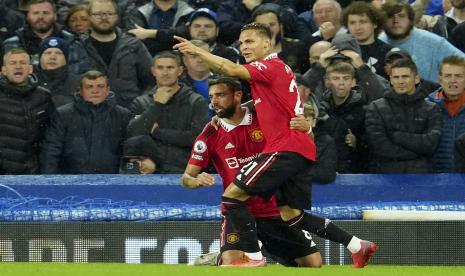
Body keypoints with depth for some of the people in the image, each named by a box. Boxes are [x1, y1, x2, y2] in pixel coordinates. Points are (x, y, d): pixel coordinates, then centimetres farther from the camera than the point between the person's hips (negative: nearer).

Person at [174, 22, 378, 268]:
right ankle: (357, 246, 12)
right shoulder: (280, 68, 23)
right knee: (291, 215, 14)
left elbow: (232, 70, -22)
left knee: (232, 195, -10)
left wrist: (197, 51, -25)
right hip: (300, 149, 10)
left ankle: (254, 258, -13)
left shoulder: (271, 66, -7)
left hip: (285, 150, -10)